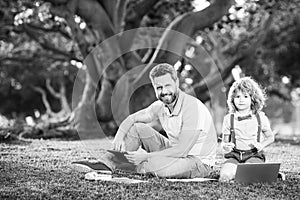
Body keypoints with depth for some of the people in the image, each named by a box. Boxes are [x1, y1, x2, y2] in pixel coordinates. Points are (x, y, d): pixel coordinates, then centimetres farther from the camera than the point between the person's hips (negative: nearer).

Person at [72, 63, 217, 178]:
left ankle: (113, 166, -8)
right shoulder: (160, 106, -1)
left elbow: (182, 150, -28)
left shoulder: (193, 107, -25)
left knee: (154, 164, -34)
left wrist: (145, 156, -29)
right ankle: (105, 164, -11)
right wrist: (119, 136, -18)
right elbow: (131, 118, 5)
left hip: (199, 163, -8)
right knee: (137, 128, -2)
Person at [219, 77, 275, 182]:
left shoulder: (260, 117, 6)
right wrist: (225, 146, -13)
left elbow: (270, 137, 15)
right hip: (235, 155, 1)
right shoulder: (229, 119, 8)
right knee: (225, 175, -28)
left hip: (254, 155, -1)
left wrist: (262, 145, -6)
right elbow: (224, 141, 12)